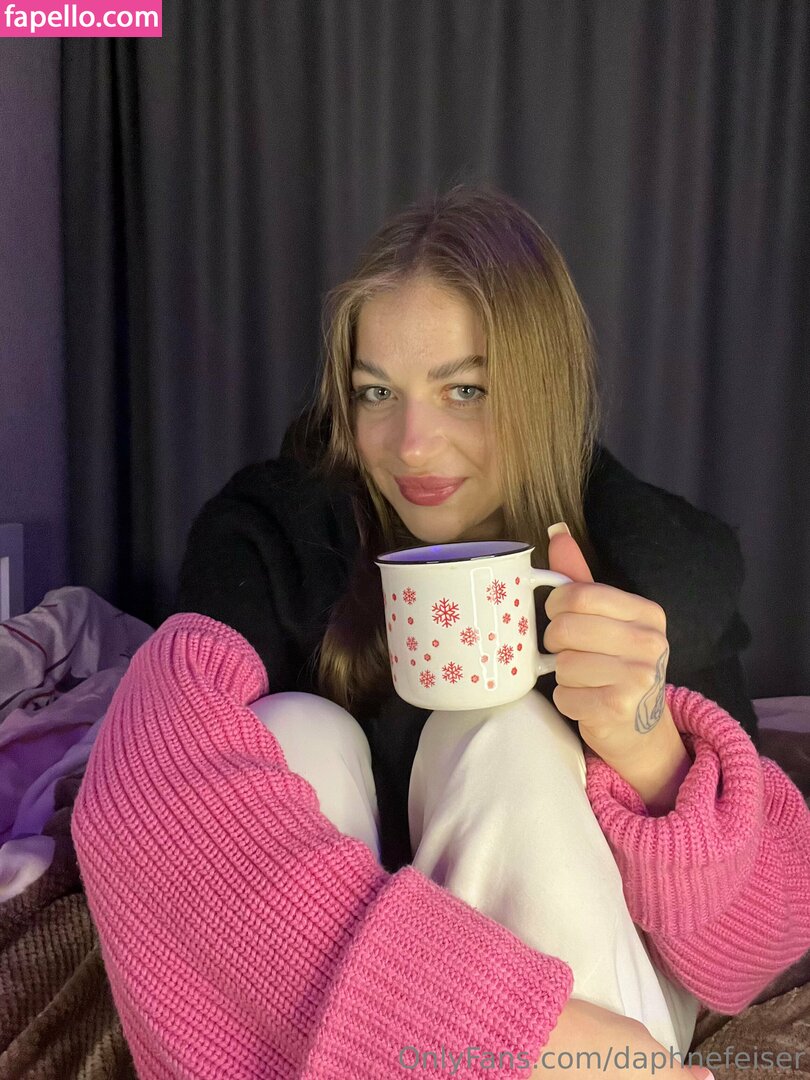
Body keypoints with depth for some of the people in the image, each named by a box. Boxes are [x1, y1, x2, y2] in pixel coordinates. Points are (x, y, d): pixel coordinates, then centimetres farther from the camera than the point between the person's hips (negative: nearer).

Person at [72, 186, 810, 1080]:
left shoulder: (661, 564, -15)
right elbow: (151, 779, -36)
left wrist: (648, 751, -38)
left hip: (590, 992, 1)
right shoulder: (271, 530, -17)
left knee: (504, 740, -27)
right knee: (297, 734, -27)